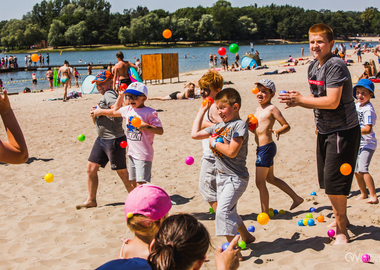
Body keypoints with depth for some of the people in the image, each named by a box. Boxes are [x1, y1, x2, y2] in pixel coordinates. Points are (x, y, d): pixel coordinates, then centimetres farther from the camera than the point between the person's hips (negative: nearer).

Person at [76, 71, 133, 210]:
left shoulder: (109, 94, -12)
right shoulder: (104, 96, 17)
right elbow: (98, 122, 25)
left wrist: (100, 111, -21)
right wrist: (94, 114, 3)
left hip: (114, 140, -10)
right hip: (101, 139, 10)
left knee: (122, 172, 0)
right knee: (91, 168, 9)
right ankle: (91, 200, 20)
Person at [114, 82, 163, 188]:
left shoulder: (149, 112, -12)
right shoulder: (128, 110, 9)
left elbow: (160, 131, -15)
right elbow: (116, 110, 31)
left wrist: (146, 126, -29)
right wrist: (120, 96, 21)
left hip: (143, 154, -8)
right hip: (131, 153, 8)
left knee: (140, 184, -11)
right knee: (133, 183, 15)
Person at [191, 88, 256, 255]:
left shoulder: (239, 125, -14)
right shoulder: (219, 126, 10)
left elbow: (232, 152, -25)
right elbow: (195, 134, 11)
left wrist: (214, 142, -12)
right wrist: (202, 111, 14)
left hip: (236, 177, -9)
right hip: (221, 176, 9)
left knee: (223, 210, -20)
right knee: (230, 212, 20)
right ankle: (246, 237, 40)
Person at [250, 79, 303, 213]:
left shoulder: (272, 108, -12)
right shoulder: (258, 109, 13)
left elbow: (287, 126, -12)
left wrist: (277, 132, -30)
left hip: (266, 148, -10)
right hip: (261, 148, 10)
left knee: (260, 182, -3)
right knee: (270, 179, 23)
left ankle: (265, 213, 8)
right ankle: (296, 198, 35)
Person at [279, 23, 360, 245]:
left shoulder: (336, 66, -19)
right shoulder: (313, 67, 8)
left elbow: (332, 102, -26)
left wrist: (300, 99, -19)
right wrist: (297, 101, -4)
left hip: (343, 131, -9)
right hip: (325, 131, 9)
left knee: (334, 181, -7)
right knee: (327, 179, 18)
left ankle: (342, 231, 10)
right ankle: (340, 218, 38)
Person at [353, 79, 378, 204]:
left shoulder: (368, 110, -19)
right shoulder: (357, 106, 8)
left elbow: (368, 129, -28)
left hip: (367, 144, -9)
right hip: (357, 143, 9)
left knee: (363, 170, -20)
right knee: (356, 170, 14)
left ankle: (373, 196, -17)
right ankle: (363, 193, 31)